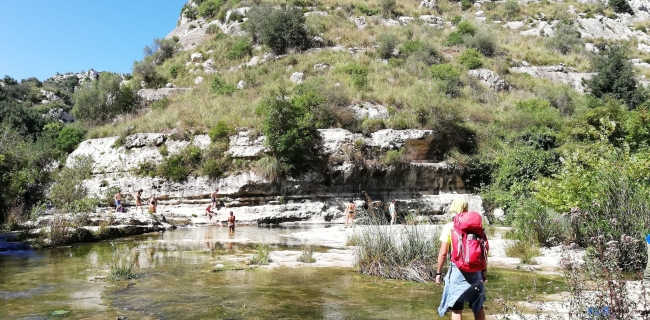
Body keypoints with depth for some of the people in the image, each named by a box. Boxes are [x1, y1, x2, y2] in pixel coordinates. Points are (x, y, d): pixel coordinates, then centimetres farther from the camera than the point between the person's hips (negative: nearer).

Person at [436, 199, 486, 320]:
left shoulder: (449, 227, -7)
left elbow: (443, 252, -8)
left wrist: (438, 272, 2)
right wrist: (483, 270, 15)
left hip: (458, 269, -3)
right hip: (475, 269, 4)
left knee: (456, 307, 5)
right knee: (478, 306, 17)